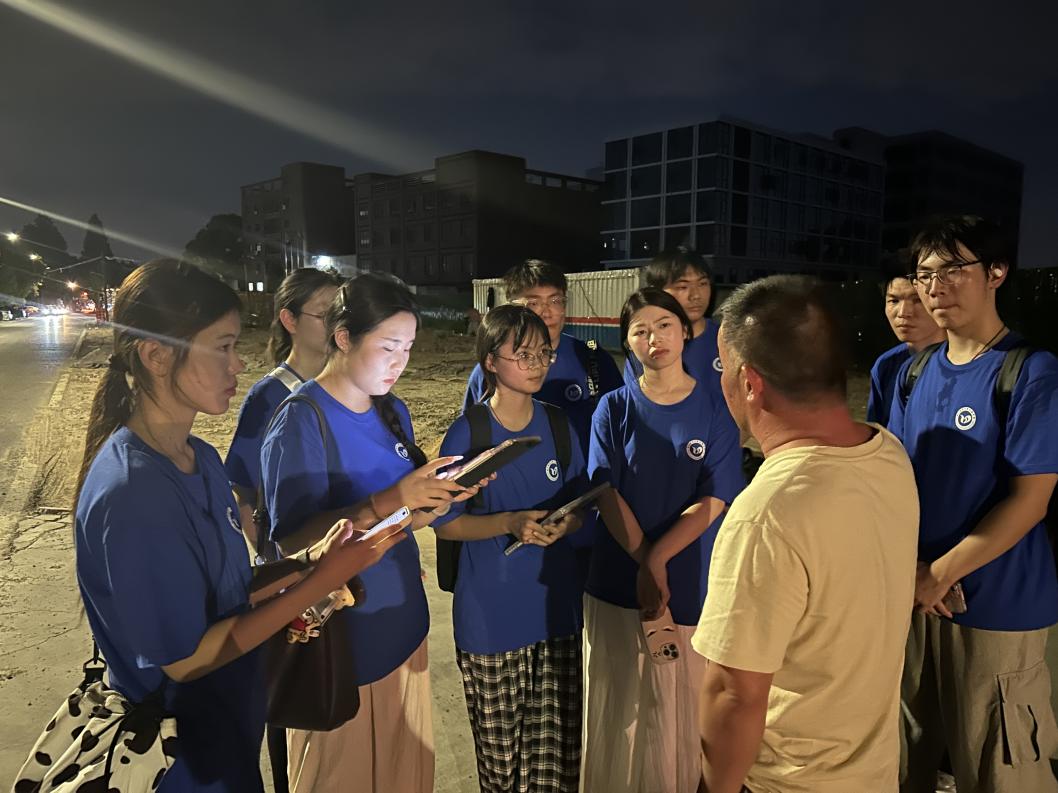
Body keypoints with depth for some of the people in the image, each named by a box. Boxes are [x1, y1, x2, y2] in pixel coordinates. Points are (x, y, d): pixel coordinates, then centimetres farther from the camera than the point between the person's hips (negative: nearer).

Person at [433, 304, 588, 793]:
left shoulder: (559, 426, 2)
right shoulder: (467, 433, -10)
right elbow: (445, 523, -6)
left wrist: (564, 523, -13)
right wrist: (511, 522, -21)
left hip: (557, 610, 3)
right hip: (490, 618, -3)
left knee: (558, 751, 9)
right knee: (499, 752, 14)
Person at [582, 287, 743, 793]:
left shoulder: (715, 411, -2)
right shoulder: (614, 408, -1)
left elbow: (713, 502, -8)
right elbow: (607, 493, -7)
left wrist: (658, 560, -17)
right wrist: (645, 565, -16)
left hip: (693, 585, 0)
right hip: (620, 583, 1)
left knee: (686, 709, 13)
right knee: (625, 709, 14)